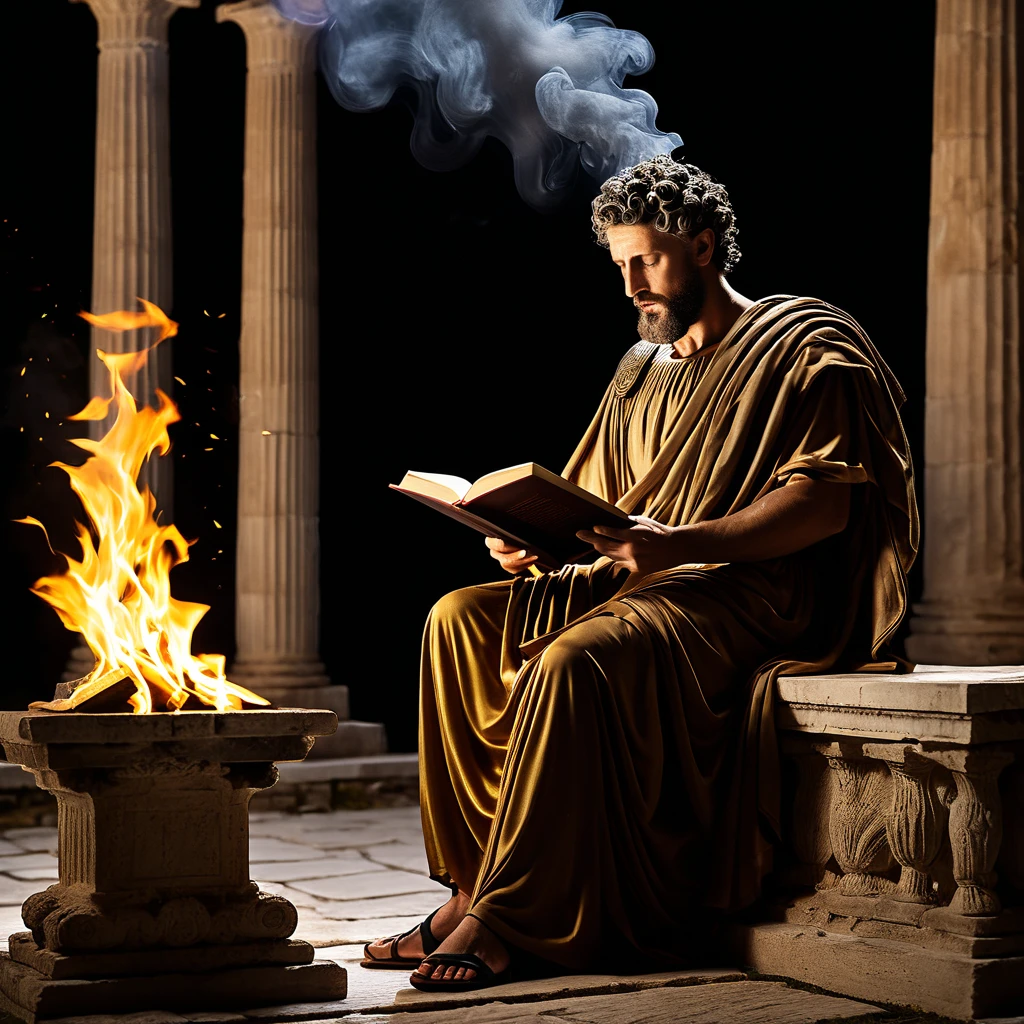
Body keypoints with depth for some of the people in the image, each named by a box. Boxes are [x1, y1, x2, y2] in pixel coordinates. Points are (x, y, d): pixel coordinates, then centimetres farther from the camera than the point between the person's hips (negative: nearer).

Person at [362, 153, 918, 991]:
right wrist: (533, 537, -2)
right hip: (641, 583, 8)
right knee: (464, 619, -11)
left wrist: (680, 544, -26)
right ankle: (471, 884, -15)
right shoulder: (643, 370, 22)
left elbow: (825, 505, -14)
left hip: (750, 595, -8)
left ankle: (505, 920, -29)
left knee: (575, 658, -34)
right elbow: (600, 506, 21)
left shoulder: (803, 344, -2)